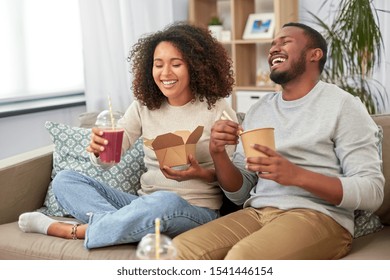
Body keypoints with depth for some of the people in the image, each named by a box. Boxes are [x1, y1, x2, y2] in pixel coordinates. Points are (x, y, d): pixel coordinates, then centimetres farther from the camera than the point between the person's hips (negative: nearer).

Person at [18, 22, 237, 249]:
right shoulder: (144, 107, 6)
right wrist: (99, 149, -24)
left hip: (195, 211, -4)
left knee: (165, 202, -40)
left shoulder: (217, 110, -6)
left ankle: (72, 232, -20)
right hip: (145, 204, 5)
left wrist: (200, 173, -22)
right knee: (65, 180, -5)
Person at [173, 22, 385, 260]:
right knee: (179, 251, -21)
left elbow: (372, 192, -8)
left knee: (241, 258, -34)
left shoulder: (342, 105, -1)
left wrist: (296, 175, -21)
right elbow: (239, 194, 15)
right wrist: (218, 153, -5)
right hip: (256, 213, 5)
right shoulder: (258, 109, 17)